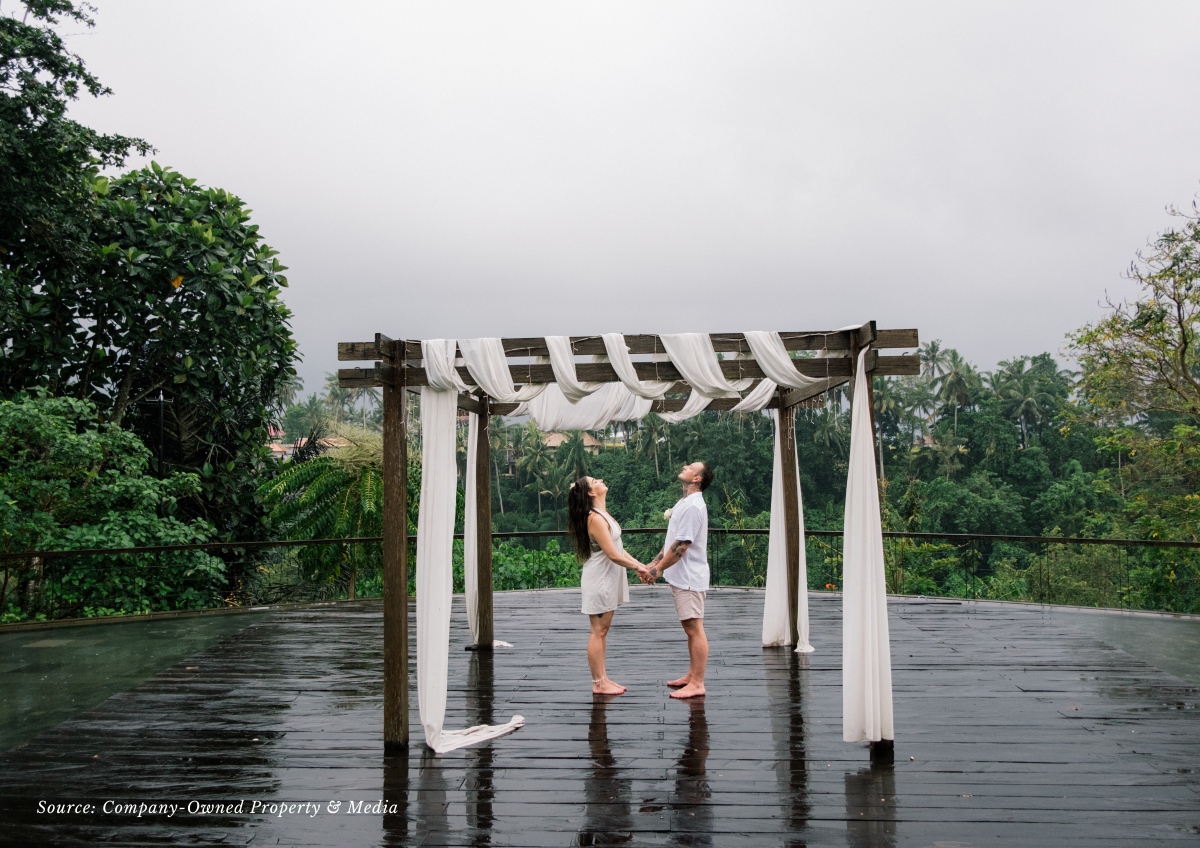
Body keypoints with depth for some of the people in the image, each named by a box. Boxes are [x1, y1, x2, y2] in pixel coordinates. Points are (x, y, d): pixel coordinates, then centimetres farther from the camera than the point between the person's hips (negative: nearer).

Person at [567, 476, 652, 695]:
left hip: (608, 579, 10)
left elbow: (618, 547, 13)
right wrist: (637, 567, -9)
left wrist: (639, 565, 5)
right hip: (599, 580, -10)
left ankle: (602, 679, 19)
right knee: (598, 631, -2)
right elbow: (613, 554, -21)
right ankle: (598, 683, 5)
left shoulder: (603, 514, 12)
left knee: (603, 630, 13)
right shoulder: (595, 518, -19)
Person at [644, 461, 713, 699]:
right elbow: (673, 541, 21)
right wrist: (656, 561, 16)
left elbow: (681, 546, -21)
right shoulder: (684, 503, 14)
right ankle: (692, 675, 25)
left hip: (689, 578, -10)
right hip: (681, 577, 10)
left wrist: (659, 569, -15)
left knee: (695, 629, -6)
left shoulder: (693, 507, -19)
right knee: (690, 628, 16)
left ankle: (697, 684, -3)